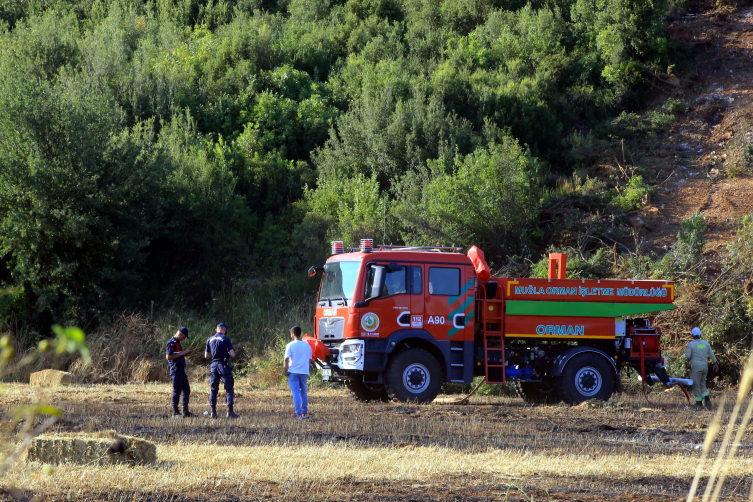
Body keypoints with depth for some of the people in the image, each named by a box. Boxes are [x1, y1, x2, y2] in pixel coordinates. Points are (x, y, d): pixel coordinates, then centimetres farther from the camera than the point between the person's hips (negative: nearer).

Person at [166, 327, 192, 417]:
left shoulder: (177, 343, 18)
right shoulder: (172, 343, -12)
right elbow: (168, 357, -21)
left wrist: (185, 354, 11)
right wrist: (181, 353, -18)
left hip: (181, 369, 10)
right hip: (176, 370, -10)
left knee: (186, 390, 12)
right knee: (177, 391, -6)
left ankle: (185, 411, 19)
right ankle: (175, 412, -2)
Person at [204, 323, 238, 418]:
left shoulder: (210, 340, 9)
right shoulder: (225, 339, -7)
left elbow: (206, 356, 14)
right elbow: (232, 354, -12)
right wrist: (227, 354, 9)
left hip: (214, 365, 5)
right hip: (224, 366, -5)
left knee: (213, 389, 10)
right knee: (229, 389, -2)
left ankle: (213, 412, 9)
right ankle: (230, 412, -9)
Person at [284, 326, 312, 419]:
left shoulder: (290, 345, -7)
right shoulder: (307, 345, 8)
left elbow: (286, 359, -12)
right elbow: (309, 359, 13)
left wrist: (286, 371, -5)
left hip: (293, 372, -4)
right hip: (304, 372, 4)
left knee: (296, 393, -4)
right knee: (304, 392, 16)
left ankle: (299, 414, -9)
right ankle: (305, 412, 20)